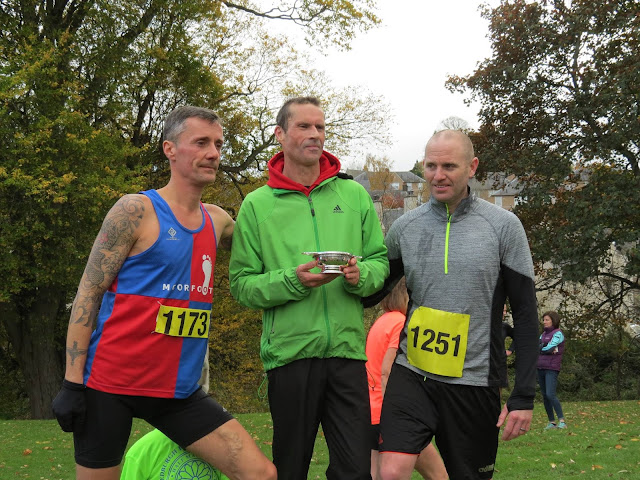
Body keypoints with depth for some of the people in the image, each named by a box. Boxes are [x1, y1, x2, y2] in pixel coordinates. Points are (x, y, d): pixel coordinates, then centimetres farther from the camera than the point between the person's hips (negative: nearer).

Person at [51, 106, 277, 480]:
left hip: (180, 391, 5)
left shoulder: (217, 221, 11)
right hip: (111, 384, -5)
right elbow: (88, 293, -7)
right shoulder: (136, 211, -6)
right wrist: (72, 383, -13)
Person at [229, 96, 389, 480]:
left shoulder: (354, 195, 11)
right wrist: (293, 280, -16)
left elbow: (380, 262, 11)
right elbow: (242, 285, 0)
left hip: (348, 349, 2)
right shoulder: (257, 204, 4)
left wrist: (361, 275, -11)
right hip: (289, 351, -1)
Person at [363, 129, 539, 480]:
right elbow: (373, 293, 15)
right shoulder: (404, 227, 4)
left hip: (474, 381, -1)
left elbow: (525, 315, -2)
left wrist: (523, 396, -7)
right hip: (412, 374, 1)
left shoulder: (503, 226, -3)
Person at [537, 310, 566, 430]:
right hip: (541, 368, 8)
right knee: (544, 396, 7)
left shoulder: (558, 333, -5)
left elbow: (549, 348, -15)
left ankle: (561, 421, -15)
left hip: (552, 369, -8)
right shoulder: (544, 334, 17)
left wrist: (539, 348, 3)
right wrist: (548, 350, -10)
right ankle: (551, 422, 12)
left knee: (550, 394, -18)